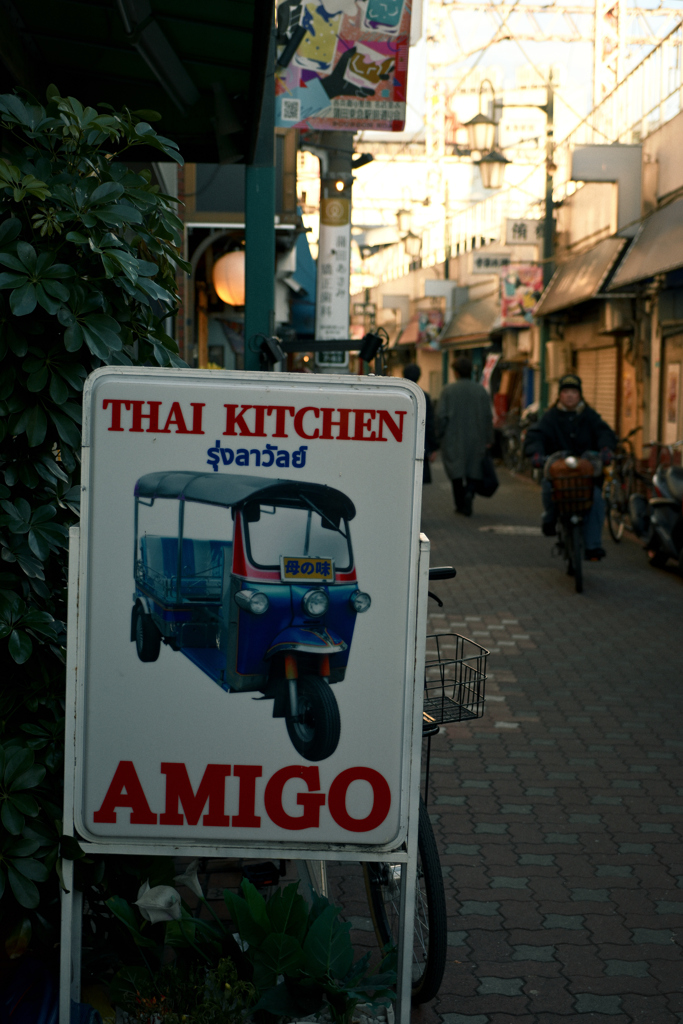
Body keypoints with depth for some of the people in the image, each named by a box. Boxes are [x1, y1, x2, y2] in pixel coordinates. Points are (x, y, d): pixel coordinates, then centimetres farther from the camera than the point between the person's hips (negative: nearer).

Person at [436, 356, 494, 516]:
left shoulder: (448, 390, -6)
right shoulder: (481, 391, 0)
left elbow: (441, 416, -8)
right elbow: (488, 417, 1)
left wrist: (439, 435, 3)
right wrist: (488, 439, 7)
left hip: (453, 440, -1)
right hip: (475, 440, 2)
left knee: (456, 472, 7)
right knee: (473, 471, 10)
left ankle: (461, 505, 9)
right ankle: (469, 492, -15)